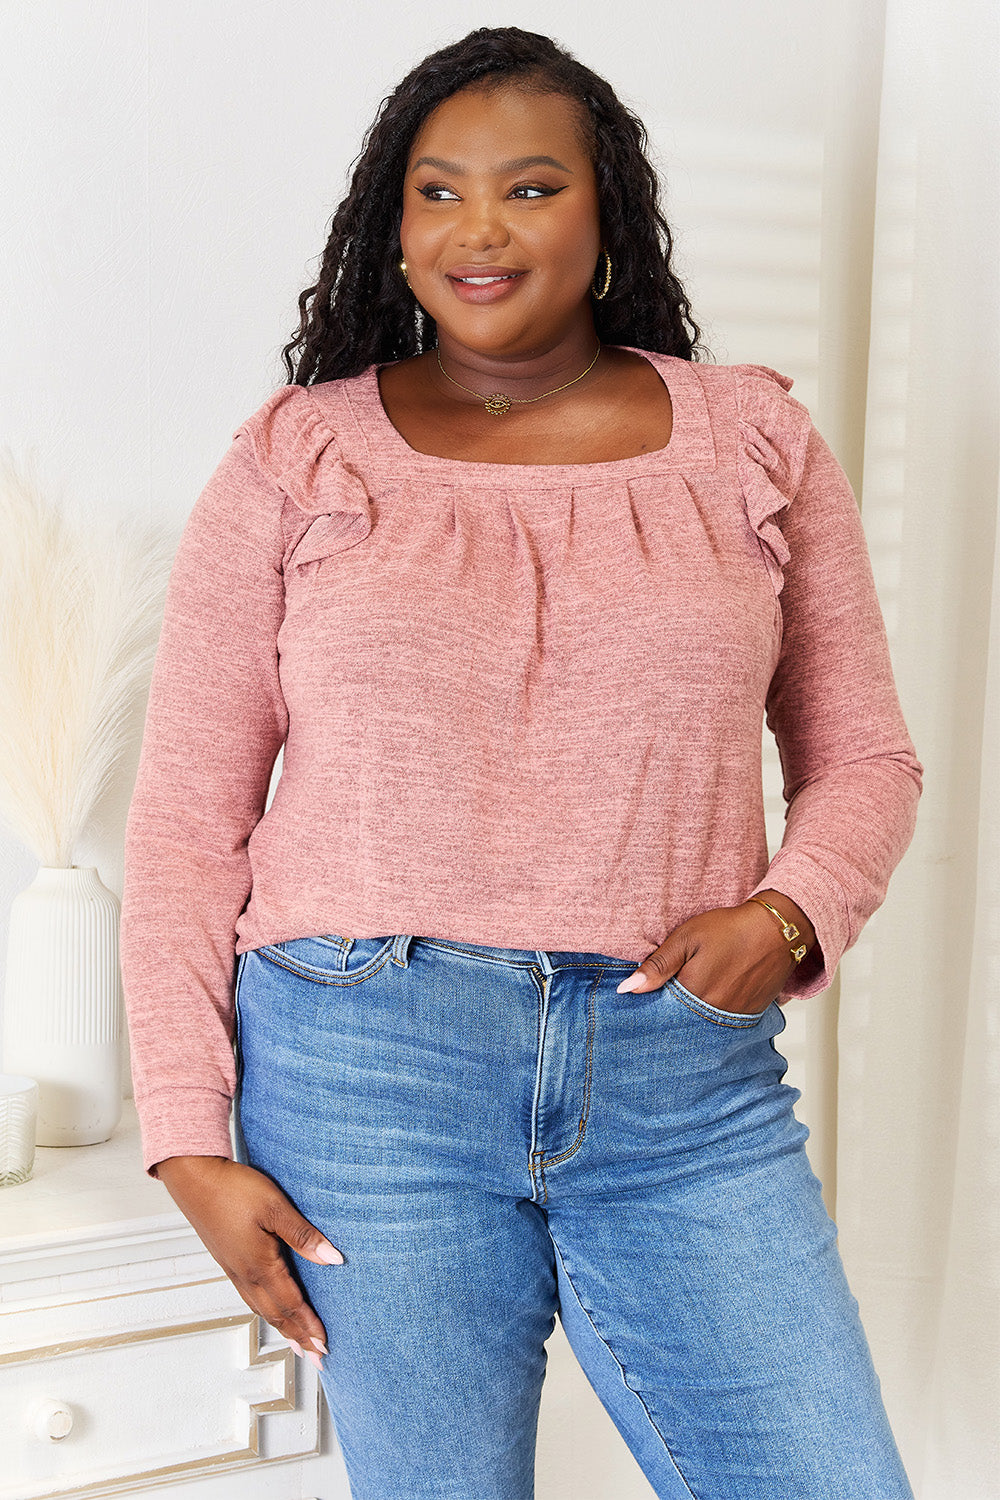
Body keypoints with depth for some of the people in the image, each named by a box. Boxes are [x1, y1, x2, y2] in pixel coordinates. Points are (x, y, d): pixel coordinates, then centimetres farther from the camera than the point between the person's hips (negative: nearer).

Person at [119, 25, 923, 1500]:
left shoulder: (753, 440, 7)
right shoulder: (295, 462, 4)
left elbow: (864, 755, 13)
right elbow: (186, 814, 3)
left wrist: (787, 914, -9)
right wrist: (189, 1141, -2)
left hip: (684, 1074, 2)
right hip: (364, 1067, -1)